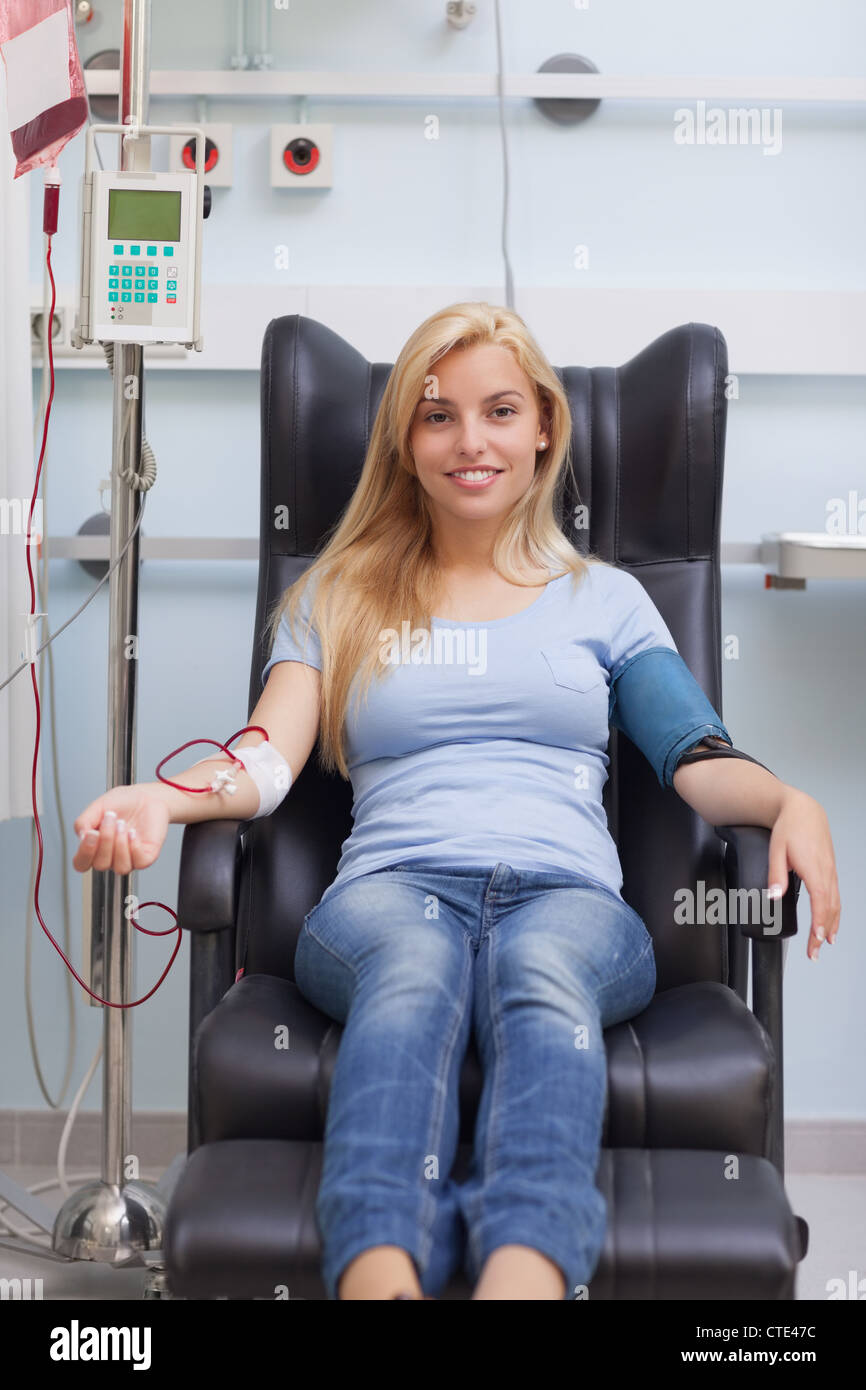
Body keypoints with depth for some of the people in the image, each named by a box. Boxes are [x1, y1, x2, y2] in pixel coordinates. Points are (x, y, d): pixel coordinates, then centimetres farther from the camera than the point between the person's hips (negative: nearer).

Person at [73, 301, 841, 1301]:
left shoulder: (605, 598, 25)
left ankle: (522, 1272, -61)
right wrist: (159, 798, -13)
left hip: (568, 894, 1)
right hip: (390, 890, 0)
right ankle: (378, 1274, -61)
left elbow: (699, 760, 12)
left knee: (540, 968, -38)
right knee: (414, 966, -38)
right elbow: (267, 756, 10)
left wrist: (789, 801, -11)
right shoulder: (334, 598, 25)